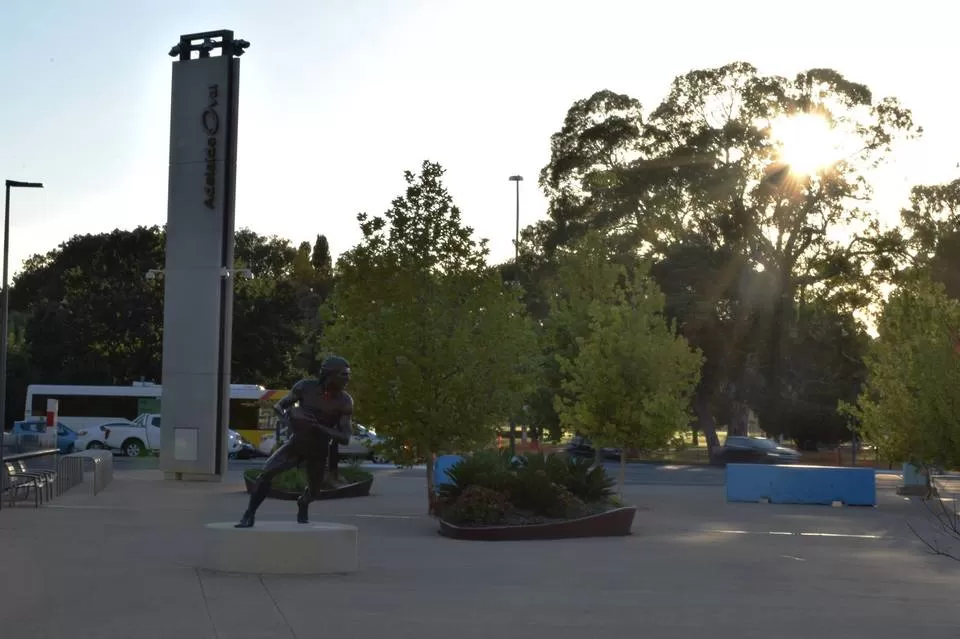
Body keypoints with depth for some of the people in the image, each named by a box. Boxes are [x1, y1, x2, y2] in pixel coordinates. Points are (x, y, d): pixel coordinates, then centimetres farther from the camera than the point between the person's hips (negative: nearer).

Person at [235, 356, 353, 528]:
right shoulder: (306, 387, -19)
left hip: (319, 451, 1)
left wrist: (318, 427, -38)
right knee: (267, 472, -22)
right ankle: (249, 515, -10)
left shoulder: (345, 401, -22)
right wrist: (286, 414, -30)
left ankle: (302, 507, 55)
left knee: (313, 488, 19)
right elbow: (279, 405, -6)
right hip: (296, 443, -1)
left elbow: (345, 438, -25)